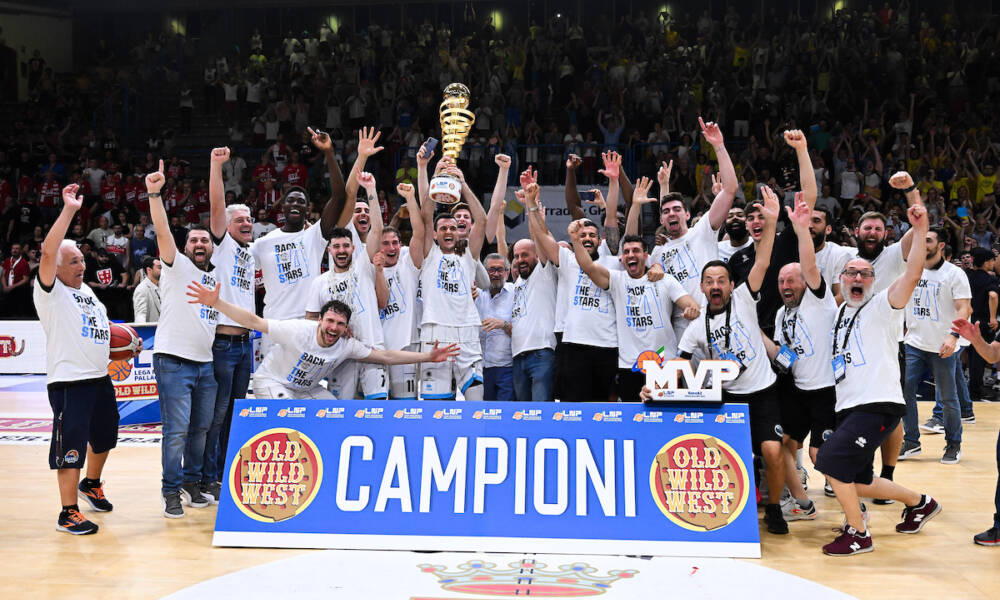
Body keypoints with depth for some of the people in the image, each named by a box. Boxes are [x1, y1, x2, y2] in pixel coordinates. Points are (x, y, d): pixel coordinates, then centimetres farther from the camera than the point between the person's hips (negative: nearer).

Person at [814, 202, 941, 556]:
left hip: (878, 404, -8)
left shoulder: (881, 306, -2)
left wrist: (920, 232, -26)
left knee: (833, 461, -18)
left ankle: (858, 534, -1)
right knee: (855, 480, 12)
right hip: (849, 406, 8)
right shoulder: (841, 312, 17)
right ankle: (920, 502, 35)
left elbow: (912, 276, -17)